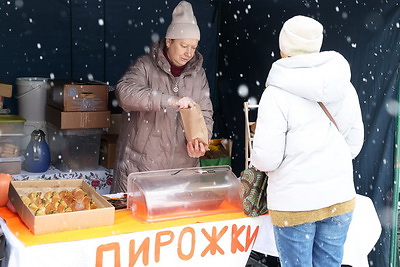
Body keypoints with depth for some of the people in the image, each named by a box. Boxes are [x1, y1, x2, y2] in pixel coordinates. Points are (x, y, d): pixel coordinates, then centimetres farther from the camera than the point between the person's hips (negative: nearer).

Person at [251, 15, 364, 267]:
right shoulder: (345, 88, 0)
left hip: (295, 204, -5)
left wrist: (257, 157, 5)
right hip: (340, 199, 5)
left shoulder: (276, 94, -15)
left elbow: (266, 159, -17)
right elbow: (355, 144, 9)